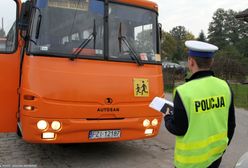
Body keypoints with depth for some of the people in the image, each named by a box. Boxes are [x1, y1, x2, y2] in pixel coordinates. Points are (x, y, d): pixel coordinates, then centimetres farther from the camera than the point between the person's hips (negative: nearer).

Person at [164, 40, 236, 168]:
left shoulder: (184, 92, -23)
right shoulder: (224, 87, -6)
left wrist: (167, 118, 6)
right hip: (216, 155, 5)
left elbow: (178, 129, -15)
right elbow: (230, 124, 4)